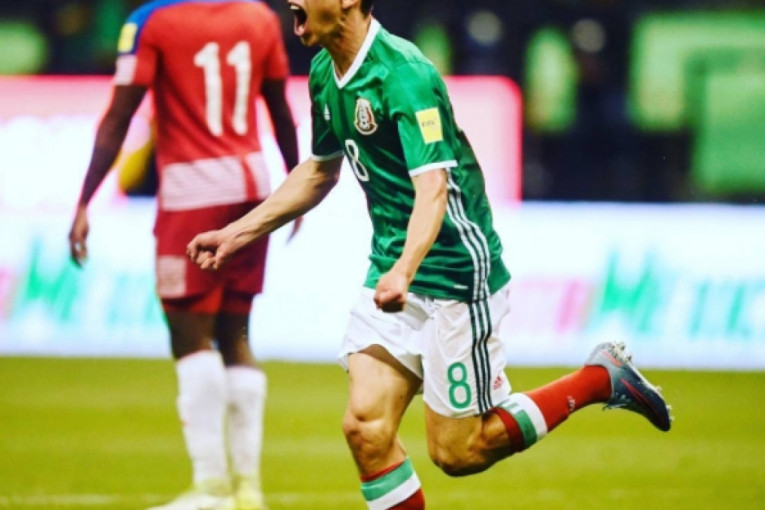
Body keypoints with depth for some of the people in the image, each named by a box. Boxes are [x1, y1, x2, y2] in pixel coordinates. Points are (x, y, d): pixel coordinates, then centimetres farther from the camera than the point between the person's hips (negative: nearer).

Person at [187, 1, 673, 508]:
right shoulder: (325, 74, 6)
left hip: (456, 274, -8)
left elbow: (433, 187, -31)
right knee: (366, 427, -5)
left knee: (457, 451, -2)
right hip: (391, 276, 8)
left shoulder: (403, 74, -21)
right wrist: (238, 233, 18)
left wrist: (404, 271, -46)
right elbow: (319, 172, 22)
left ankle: (600, 378, 14)